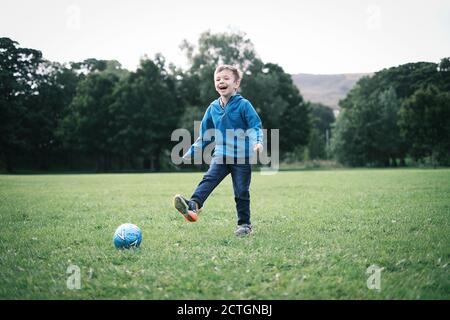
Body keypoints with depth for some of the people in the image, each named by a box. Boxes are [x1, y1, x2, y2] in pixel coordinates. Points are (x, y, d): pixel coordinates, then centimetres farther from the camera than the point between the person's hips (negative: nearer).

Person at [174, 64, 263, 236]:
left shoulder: (243, 105, -7)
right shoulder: (213, 108, 8)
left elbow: (256, 126, -8)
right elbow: (204, 136, 16)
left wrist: (258, 141, -30)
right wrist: (190, 154, 15)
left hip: (242, 157, -4)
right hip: (220, 155, 4)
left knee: (241, 192, 2)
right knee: (209, 179, -19)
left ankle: (244, 224, 14)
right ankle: (193, 205, -37)